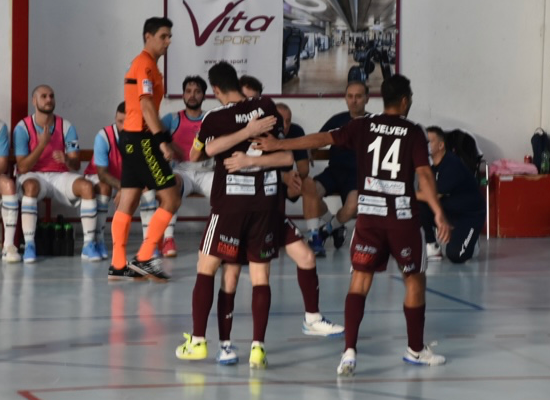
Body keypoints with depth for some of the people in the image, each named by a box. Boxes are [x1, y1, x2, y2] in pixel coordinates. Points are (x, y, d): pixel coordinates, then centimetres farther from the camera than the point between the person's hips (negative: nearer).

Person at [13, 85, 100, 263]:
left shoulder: (66, 127, 0)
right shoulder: (23, 128, -7)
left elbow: (76, 165, -3)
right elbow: (22, 168, -13)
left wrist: (66, 159, -28)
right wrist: (42, 144, -24)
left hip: (60, 176, 3)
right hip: (33, 175, -3)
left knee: (87, 186, -26)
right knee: (31, 186, -39)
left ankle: (89, 245, -22)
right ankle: (29, 245, -35)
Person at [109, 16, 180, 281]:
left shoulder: (141, 63, 20)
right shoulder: (146, 65, -12)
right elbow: (146, 105, -23)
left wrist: (160, 137, 21)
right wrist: (162, 140, -29)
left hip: (133, 138, 10)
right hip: (141, 138, -10)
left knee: (128, 203, 8)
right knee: (171, 199, -7)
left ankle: (118, 265, 9)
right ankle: (144, 258, -8)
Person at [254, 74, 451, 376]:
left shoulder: (364, 126, 5)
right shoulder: (413, 132, -1)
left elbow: (323, 139, 1)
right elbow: (424, 174, -11)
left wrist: (278, 145, 5)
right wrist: (438, 213, -14)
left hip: (369, 213, 2)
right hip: (402, 215, -2)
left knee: (360, 280, 4)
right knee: (414, 279, 15)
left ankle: (349, 351, -10)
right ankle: (416, 349, 24)